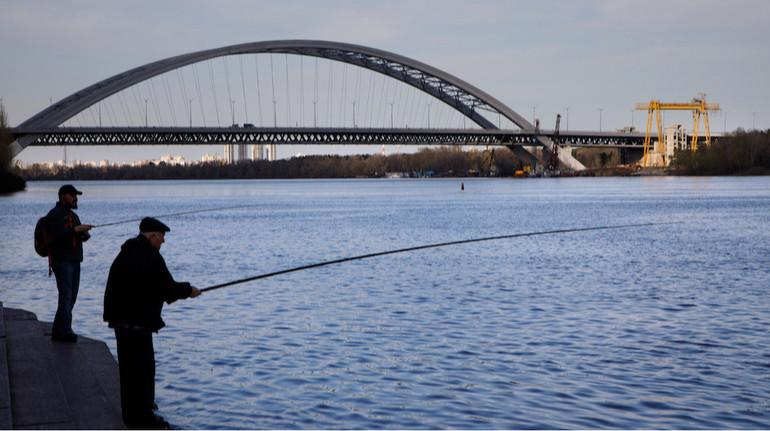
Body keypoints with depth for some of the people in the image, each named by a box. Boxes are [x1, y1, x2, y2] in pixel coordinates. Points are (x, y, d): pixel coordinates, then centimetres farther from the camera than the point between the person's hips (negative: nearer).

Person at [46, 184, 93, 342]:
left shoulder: (72, 215, 20)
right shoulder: (54, 215, -8)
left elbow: (78, 235, 19)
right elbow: (58, 236, -22)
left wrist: (84, 234, -3)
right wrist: (76, 229, -25)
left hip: (74, 261, 9)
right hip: (61, 260, -9)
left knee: (71, 297, 9)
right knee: (66, 295, -11)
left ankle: (59, 330, 15)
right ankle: (65, 331, -10)